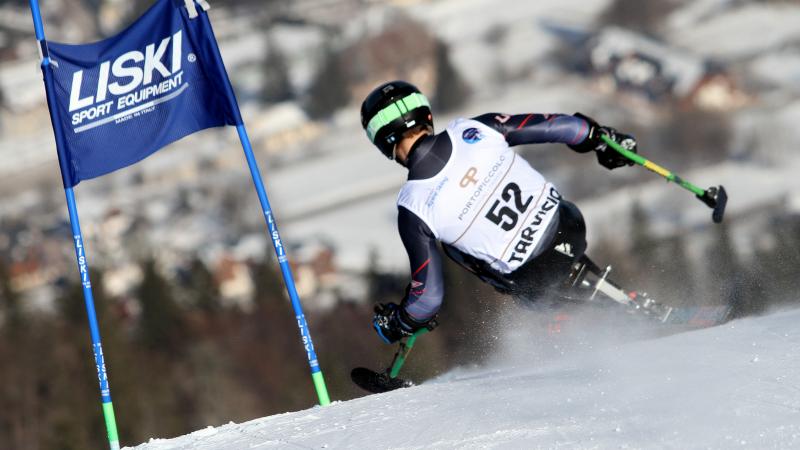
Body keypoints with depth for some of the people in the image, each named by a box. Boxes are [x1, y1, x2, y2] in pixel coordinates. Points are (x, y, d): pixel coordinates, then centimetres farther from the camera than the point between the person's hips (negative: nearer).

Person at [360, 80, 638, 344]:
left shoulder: (413, 207, -18)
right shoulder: (472, 130, -11)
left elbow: (429, 294, -10)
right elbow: (555, 125, -2)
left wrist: (399, 324, 12)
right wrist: (599, 136, 19)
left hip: (536, 282, -5)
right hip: (569, 226, 5)